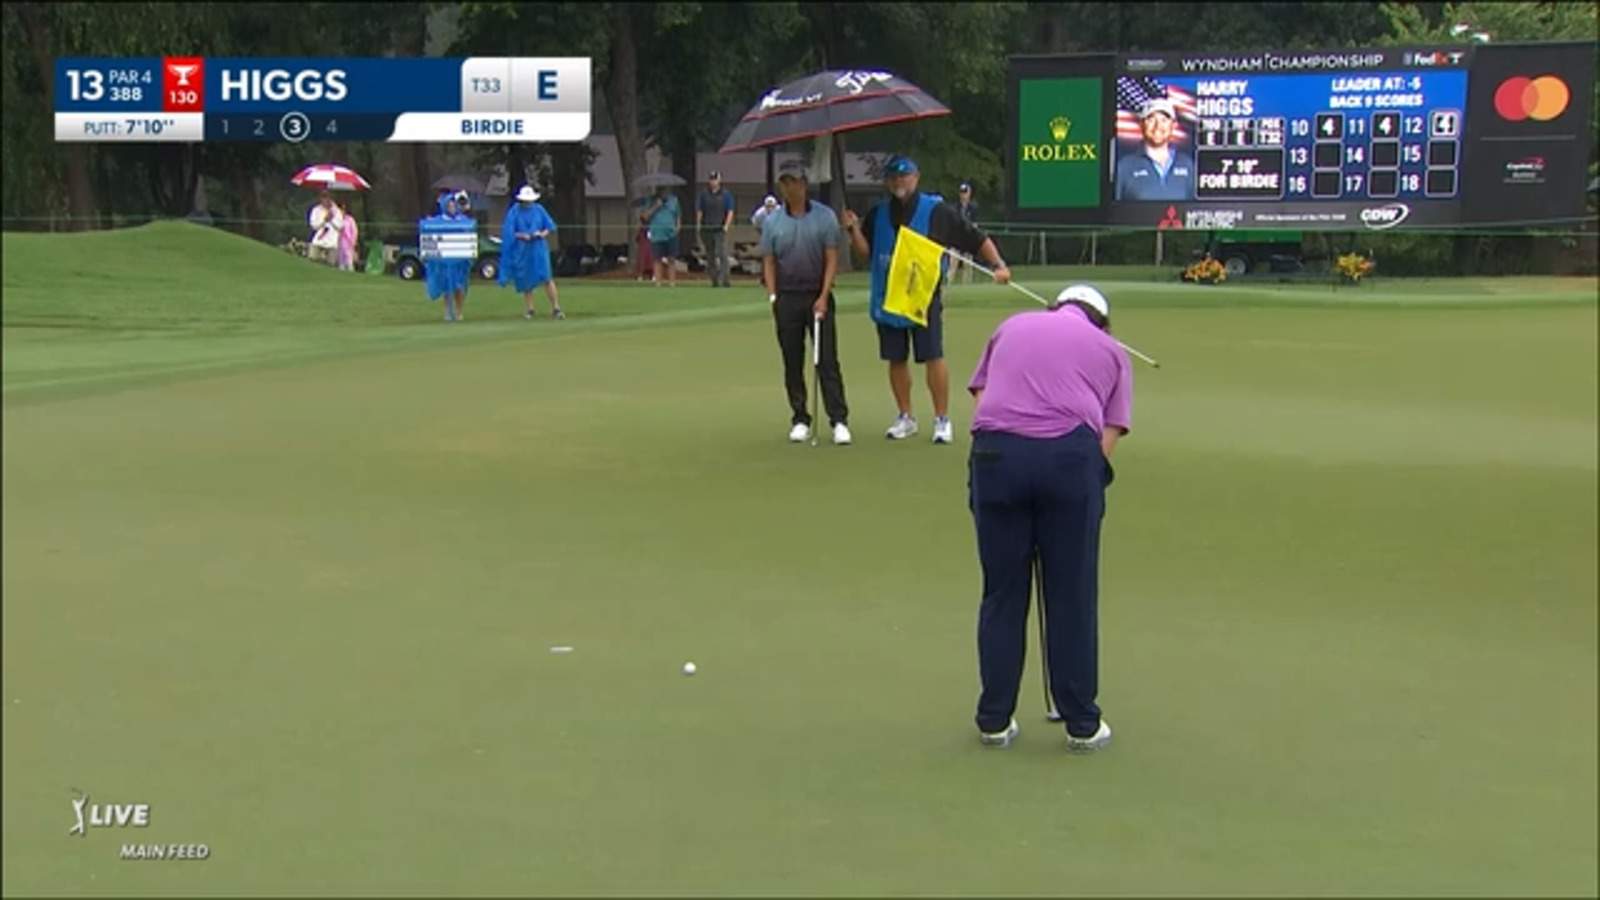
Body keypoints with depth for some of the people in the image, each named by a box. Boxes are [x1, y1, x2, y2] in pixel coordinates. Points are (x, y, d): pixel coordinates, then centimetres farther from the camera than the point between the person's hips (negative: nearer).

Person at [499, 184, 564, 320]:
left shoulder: (539, 209, 5)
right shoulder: (514, 211, -1)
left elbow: (549, 226, 9)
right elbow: (508, 232, -4)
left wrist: (543, 234, -11)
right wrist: (521, 235, -19)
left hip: (539, 249, 0)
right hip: (522, 250, 0)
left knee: (546, 277, -11)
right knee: (526, 280, 5)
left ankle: (556, 308, -12)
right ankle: (529, 309, 17)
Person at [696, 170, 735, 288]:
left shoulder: (726, 194, 5)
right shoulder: (703, 194, 10)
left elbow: (730, 211, 3)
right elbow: (699, 211, 13)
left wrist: (726, 225, -10)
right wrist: (698, 226, 4)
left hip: (720, 229, -3)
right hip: (706, 229, 3)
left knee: (722, 254, -14)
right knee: (710, 256, 6)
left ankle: (724, 279, -18)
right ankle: (714, 280, 13)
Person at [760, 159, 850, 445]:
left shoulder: (825, 217, -1)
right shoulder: (772, 221, 5)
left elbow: (832, 259, -2)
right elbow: (769, 262, 8)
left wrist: (823, 297, -10)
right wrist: (773, 297, -3)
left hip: (818, 296, -2)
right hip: (787, 298, 2)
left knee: (827, 361, -5)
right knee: (793, 364, 5)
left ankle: (839, 421, -4)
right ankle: (800, 420, 13)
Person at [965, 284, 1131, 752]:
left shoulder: (1013, 325, 28)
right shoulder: (1111, 349, 24)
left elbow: (979, 399, 17)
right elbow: (1108, 437, 12)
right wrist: (1087, 482, 17)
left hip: (996, 452, 2)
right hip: (1070, 455, -1)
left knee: (1002, 594, 14)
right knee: (1073, 598, 10)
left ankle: (995, 719, 20)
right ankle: (1081, 724, 18)